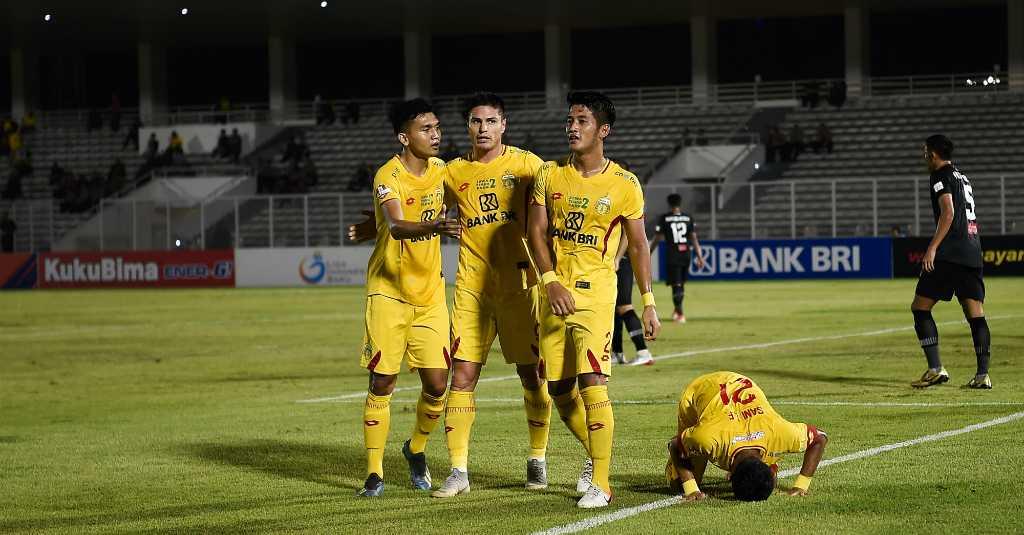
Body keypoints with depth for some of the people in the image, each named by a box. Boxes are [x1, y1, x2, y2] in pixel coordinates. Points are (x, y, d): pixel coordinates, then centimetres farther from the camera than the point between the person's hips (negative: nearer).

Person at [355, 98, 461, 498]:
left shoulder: (440, 169, 3)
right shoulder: (389, 176, -17)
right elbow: (396, 227, -36)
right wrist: (433, 226, -52)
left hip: (430, 292, 5)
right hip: (388, 292, -5)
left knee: (436, 384, -1)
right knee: (382, 382, -3)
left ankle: (416, 449, 26)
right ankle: (374, 472, 7)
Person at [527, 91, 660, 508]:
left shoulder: (624, 185, -2)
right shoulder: (549, 175, 6)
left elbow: (638, 245, 5)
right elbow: (536, 232, 2)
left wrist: (648, 303, 2)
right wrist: (551, 281, -14)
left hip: (595, 293, -4)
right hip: (554, 295, 4)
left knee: (593, 384, -16)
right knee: (559, 391, 8)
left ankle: (601, 484, -11)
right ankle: (596, 456, 32)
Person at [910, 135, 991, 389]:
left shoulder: (940, 176, -3)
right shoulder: (963, 178, 23)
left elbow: (948, 213, -15)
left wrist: (932, 247, -18)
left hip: (949, 254, -8)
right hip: (973, 254, 8)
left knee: (920, 308, -2)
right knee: (976, 315, 3)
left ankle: (936, 369, -11)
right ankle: (983, 375, -4)